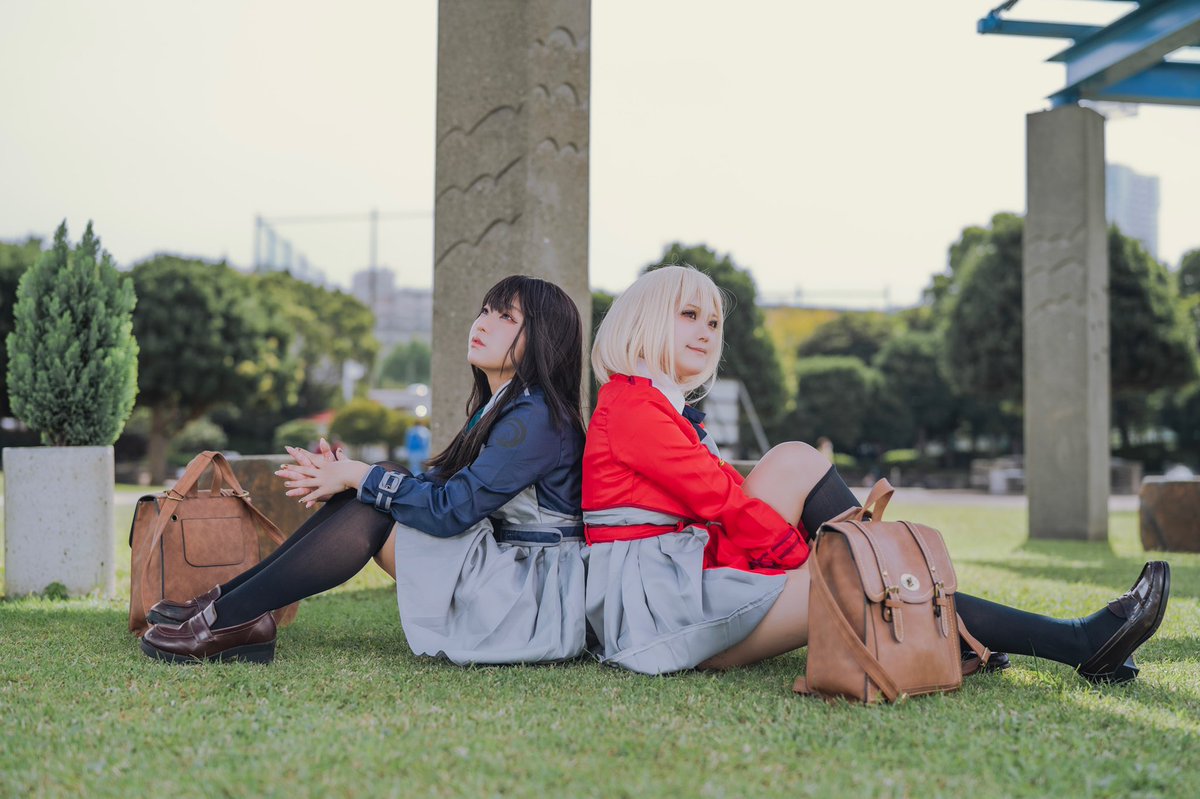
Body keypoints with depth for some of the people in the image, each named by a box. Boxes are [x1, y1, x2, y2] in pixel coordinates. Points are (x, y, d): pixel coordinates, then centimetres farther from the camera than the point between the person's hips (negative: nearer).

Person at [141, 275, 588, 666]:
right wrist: (346, 478, -2)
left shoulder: (537, 417, -16)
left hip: (537, 605, -9)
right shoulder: (497, 410, 15)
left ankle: (231, 619, -13)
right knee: (375, 494, -1)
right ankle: (228, 603, -2)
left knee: (377, 507, -16)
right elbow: (441, 485, 12)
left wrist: (357, 476, -12)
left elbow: (450, 509, -22)